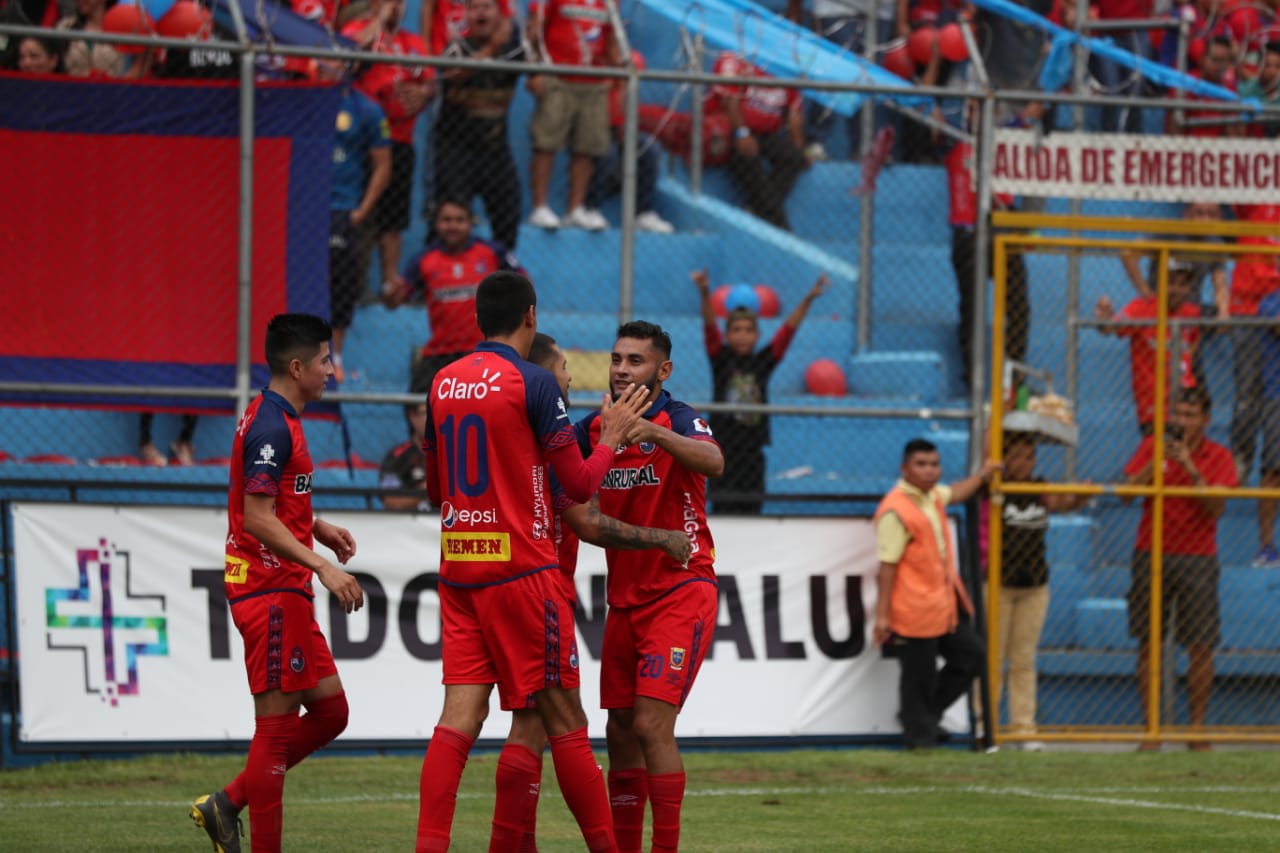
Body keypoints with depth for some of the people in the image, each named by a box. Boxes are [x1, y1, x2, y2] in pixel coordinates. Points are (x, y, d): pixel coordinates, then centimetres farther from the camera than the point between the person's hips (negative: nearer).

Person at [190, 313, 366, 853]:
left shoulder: (276, 419, 16)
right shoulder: (272, 427, -16)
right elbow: (258, 520, -23)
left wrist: (317, 528, 16)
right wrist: (322, 567, -26)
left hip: (285, 592, 10)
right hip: (272, 590, -10)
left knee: (330, 711, 13)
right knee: (277, 725, -6)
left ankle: (227, 804, 16)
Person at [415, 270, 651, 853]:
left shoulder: (443, 383, 9)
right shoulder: (534, 383, -10)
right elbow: (580, 485, -7)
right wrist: (612, 438, 10)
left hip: (458, 569, 6)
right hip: (521, 569, -5)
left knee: (460, 715, 0)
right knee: (563, 718, 2)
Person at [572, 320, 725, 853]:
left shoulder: (679, 420, -11)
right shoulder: (594, 428, 8)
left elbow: (713, 462, -32)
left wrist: (655, 433, -47)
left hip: (680, 593, -6)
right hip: (624, 598, 6)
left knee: (651, 724, -15)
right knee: (620, 730, 6)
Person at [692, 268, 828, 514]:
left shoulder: (763, 363, 6)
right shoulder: (721, 359, 1)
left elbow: (788, 330, -2)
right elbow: (710, 326, -13)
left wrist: (808, 299, -13)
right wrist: (704, 294, -29)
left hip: (752, 452, 2)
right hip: (723, 451, -2)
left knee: (752, 511, 3)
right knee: (725, 513, -5)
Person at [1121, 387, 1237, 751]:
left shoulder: (1219, 457, 3)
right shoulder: (1151, 447, 6)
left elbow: (1217, 507, -9)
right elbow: (1127, 491, -4)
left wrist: (1190, 467, -18)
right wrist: (1156, 463, -16)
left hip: (1197, 559, -1)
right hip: (1152, 555, 1)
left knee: (1201, 646, -3)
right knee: (1148, 643, -2)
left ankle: (1198, 730, 5)